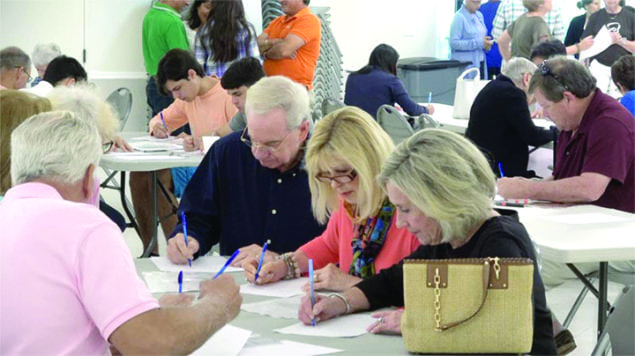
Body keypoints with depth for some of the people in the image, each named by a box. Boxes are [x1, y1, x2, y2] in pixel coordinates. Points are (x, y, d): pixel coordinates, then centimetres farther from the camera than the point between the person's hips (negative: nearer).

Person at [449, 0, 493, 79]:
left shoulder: (479, 15, 14)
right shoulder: (459, 17, -11)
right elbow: (454, 42, -18)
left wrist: (486, 44, 1)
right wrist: (479, 43, -20)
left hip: (480, 63, 7)